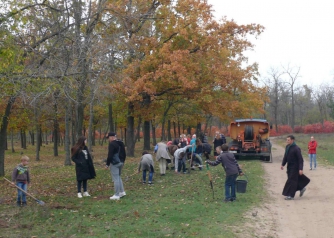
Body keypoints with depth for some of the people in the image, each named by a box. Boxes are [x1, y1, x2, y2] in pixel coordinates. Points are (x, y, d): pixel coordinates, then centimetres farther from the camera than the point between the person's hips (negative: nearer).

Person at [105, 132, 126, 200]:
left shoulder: (112, 144, -14)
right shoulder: (121, 143, 13)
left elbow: (110, 155, -18)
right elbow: (124, 154, 19)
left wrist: (107, 164, -11)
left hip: (114, 164, -9)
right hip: (121, 163, 9)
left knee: (116, 179, -5)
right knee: (118, 177, 21)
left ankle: (116, 195, -2)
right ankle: (122, 192, 21)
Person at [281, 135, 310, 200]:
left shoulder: (296, 148, -19)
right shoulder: (287, 147, 5)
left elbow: (300, 159, -18)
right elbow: (285, 156, 17)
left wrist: (300, 169, -22)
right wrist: (283, 164, 10)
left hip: (295, 167, -8)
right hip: (289, 166, 8)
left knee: (291, 180, -6)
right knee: (295, 179, 14)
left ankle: (291, 195, -1)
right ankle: (302, 188, 35)